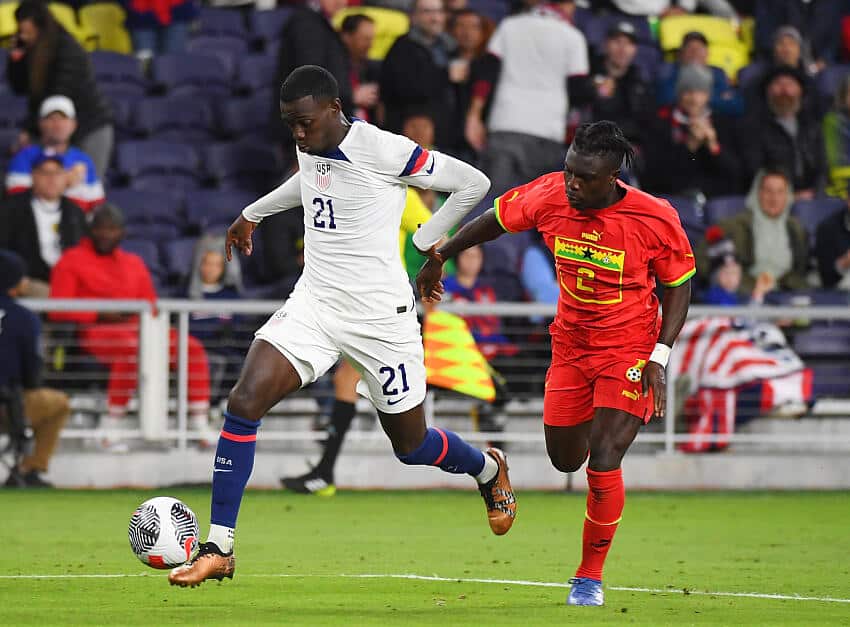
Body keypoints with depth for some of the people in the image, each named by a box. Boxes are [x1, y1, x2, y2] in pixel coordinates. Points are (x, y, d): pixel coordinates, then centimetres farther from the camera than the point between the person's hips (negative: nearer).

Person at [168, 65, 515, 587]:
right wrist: (254, 213, 37)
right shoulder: (310, 148, 4)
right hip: (314, 305, 5)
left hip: (380, 315, -5)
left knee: (411, 445, 8)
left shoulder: (384, 151, -17)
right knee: (244, 402, -16)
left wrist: (426, 241, -5)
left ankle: (490, 470, 45)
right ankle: (219, 550, -12)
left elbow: (474, 183, -9)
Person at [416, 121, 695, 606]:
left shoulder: (656, 219, -21)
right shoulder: (549, 197, -15)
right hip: (571, 344, 4)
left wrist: (659, 359, -15)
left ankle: (590, 577, 4)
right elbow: (495, 221, 5)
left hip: (629, 347, -4)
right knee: (565, 459, 11)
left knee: (602, 460, -14)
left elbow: (679, 285, -7)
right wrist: (438, 258, 15)